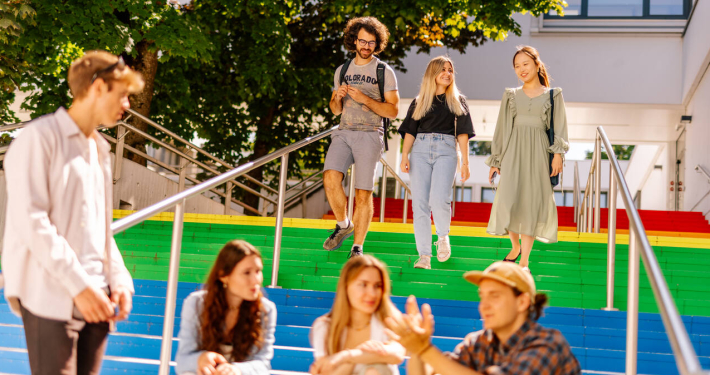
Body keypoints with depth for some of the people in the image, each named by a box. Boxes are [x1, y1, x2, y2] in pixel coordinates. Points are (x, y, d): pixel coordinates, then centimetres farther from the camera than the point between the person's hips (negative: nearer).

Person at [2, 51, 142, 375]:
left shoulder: (100, 149, 20)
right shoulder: (40, 137, -5)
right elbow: (30, 221, -15)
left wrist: (119, 280, 7)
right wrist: (78, 284, -18)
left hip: (94, 299, 7)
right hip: (51, 297, -7)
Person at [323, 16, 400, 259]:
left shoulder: (384, 72, 3)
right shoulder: (342, 71, 16)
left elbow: (392, 111, -2)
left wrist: (364, 98, -14)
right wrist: (338, 97, -3)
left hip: (369, 135, -3)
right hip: (344, 132, 3)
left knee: (363, 193, -6)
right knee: (331, 178, -19)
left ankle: (357, 248, 6)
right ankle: (343, 225, 6)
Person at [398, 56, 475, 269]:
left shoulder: (457, 101, 15)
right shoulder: (420, 101, 16)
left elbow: (462, 133, 10)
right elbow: (410, 131, 11)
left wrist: (465, 162, 1)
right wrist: (404, 156, -3)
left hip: (446, 150, -1)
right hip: (421, 150, 2)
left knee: (439, 200, -21)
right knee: (420, 204, -5)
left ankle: (442, 236, 8)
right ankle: (424, 256, 0)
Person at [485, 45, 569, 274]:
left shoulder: (553, 95, 9)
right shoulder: (511, 96, 13)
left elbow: (559, 128, 3)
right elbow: (501, 129, 13)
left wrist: (558, 154, -13)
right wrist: (495, 161, 8)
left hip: (538, 153, -1)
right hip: (513, 152, 1)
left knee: (532, 203, -4)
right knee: (508, 200, -9)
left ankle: (524, 260, 3)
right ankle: (515, 246, 17)